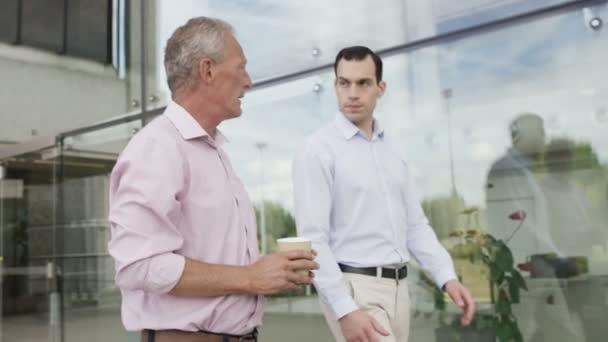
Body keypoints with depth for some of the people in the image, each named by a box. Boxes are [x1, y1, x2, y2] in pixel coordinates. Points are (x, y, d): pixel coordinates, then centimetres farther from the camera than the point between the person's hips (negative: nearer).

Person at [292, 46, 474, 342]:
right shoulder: (318, 150, -9)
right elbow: (313, 238, -15)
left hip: (398, 286, 7)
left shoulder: (392, 152, 12)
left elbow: (415, 224, 14)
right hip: (355, 287, -7)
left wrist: (448, 277, 1)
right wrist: (345, 309, -21)